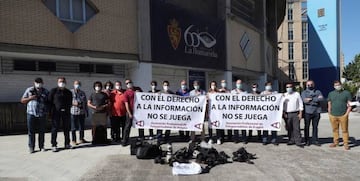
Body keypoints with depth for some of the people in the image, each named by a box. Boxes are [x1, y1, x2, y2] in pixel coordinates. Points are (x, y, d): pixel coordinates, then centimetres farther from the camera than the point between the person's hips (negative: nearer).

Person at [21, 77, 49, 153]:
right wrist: (30, 98, -9)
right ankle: (31, 147, 9)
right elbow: (22, 100, 8)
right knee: (31, 131, 1)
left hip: (42, 114, 0)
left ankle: (41, 146, 15)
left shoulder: (46, 92, 7)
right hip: (31, 114, 0)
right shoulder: (29, 90, 7)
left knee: (42, 131, 5)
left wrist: (47, 110, -3)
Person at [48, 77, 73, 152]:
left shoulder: (68, 92, 12)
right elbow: (50, 101, 1)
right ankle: (54, 145, 6)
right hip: (56, 112, -3)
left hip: (66, 112, 3)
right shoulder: (53, 91, 2)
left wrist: (67, 108, 3)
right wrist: (51, 111, -5)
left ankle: (67, 144, 19)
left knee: (67, 128, 8)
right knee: (55, 129, -1)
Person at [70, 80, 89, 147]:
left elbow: (85, 103, 18)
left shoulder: (82, 93, 15)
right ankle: (73, 141, 9)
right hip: (74, 112, -4)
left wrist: (86, 111, 16)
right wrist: (73, 103, -19)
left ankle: (81, 139, 23)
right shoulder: (71, 92, 1)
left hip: (82, 112, 5)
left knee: (82, 127, 10)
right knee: (74, 127, 0)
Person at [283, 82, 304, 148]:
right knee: (289, 128, 4)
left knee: (297, 128, -5)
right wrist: (284, 113, -1)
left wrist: (300, 113, -2)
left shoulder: (297, 94, 6)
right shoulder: (284, 95, 9)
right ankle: (291, 140, 14)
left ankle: (298, 142, -1)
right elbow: (282, 105, 8)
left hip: (295, 114, -2)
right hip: (287, 114, 2)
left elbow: (300, 104, 5)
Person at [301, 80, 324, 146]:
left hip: (316, 112, 2)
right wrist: (316, 99, -9)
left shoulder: (318, 91, 14)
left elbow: (321, 98, -6)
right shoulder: (304, 92, 8)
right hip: (307, 112, -2)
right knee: (307, 126, 1)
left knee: (315, 126, 6)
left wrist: (310, 99, -11)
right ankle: (307, 141, 10)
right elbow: (304, 100, -11)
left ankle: (315, 140, 16)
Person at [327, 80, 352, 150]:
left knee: (345, 130, -1)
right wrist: (329, 114, 8)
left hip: (343, 115, -3)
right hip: (333, 115, 3)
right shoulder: (331, 94, 12)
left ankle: (346, 144, 6)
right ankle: (336, 142, 18)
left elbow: (349, 105, 2)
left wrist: (346, 114, -6)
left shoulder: (347, 93, 4)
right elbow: (329, 104, 16)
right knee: (335, 129, 8)